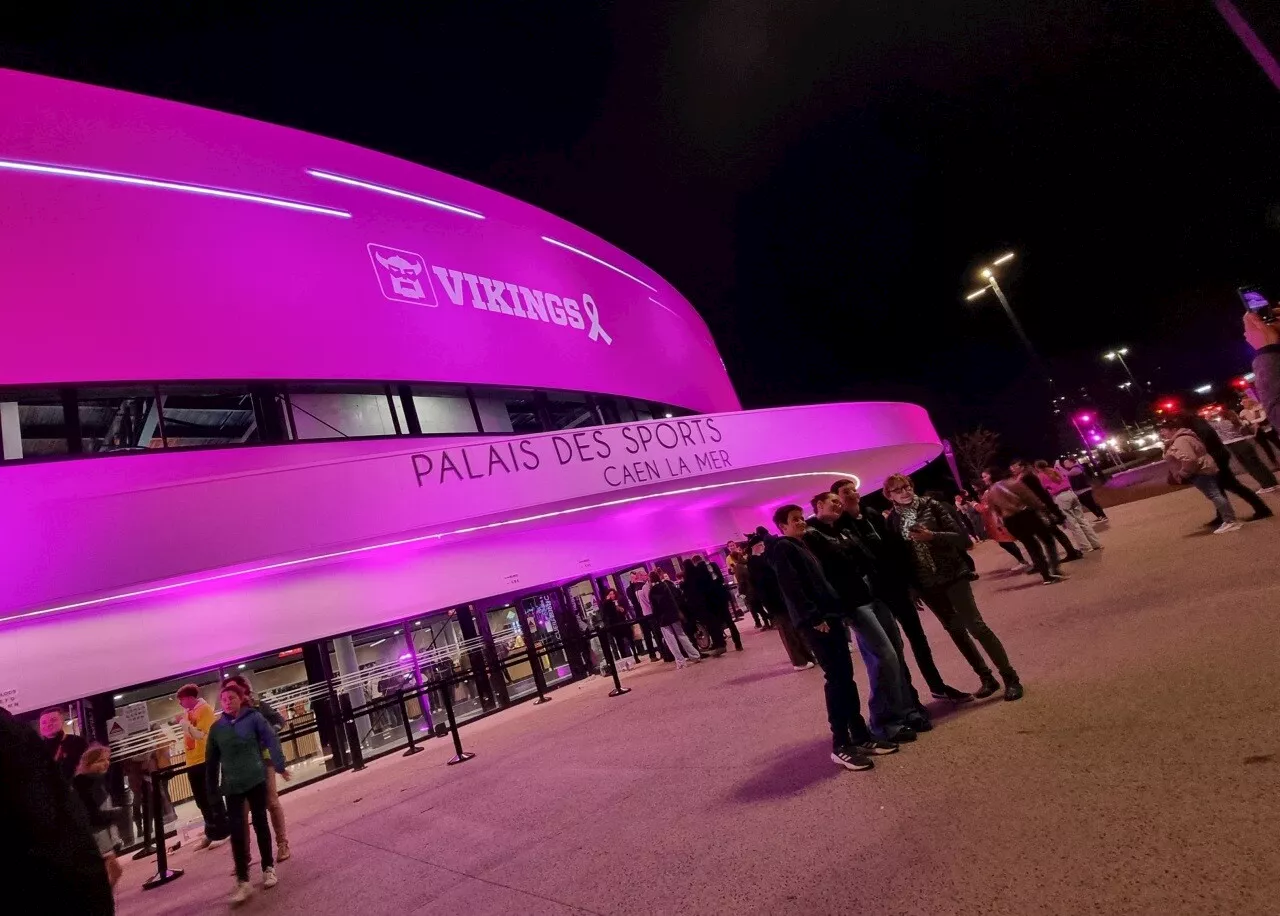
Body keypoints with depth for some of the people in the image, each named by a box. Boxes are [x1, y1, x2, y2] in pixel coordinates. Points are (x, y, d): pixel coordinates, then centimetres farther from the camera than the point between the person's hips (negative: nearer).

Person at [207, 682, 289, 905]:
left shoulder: (254, 717, -5)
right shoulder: (217, 727, 3)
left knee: (260, 822, 9)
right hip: (232, 785, 2)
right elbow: (211, 760, 9)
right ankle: (243, 881, 6)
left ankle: (268, 868, 25)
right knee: (236, 830, -3)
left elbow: (271, 740, -10)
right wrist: (212, 789, 9)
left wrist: (279, 766, -18)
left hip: (256, 779, -2)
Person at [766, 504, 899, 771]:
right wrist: (814, 618, -20)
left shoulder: (801, 546, 22)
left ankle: (861, 734, 19)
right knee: (837, 678, -7)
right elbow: (791, 588, -17)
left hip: (829, 616, 9)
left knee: (845, 676, 11)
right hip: (816, 622, -9)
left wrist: (836, 611, 14)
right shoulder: (782, 549, -7)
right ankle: (841, 745, 0)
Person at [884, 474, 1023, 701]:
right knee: (955, 630, 12)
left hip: (952, 576, -3)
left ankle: (1010, 678, 9)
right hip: (927, 585, 3)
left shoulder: (931, 506, -7)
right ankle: (987, 679, 25)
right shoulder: (892, 521, -1)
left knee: (976, 626, -5)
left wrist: (932, 536, -23)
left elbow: (961, 537, -8)